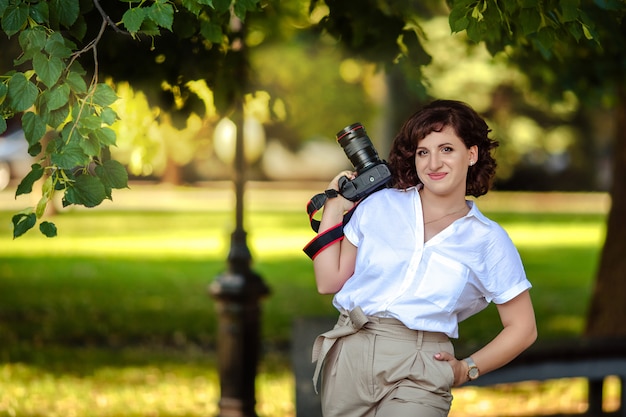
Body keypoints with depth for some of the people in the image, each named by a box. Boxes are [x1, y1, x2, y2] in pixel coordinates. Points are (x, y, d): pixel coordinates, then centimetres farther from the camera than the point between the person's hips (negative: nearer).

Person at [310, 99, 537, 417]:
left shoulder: (489, 241, 6)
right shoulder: (378, 205, 10)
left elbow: (522, 328, 10)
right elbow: (328, 282, 11)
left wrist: (466, 369, 0)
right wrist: (333, 209, 11)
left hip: (418, 377, -2)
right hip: (349, 354, 2)